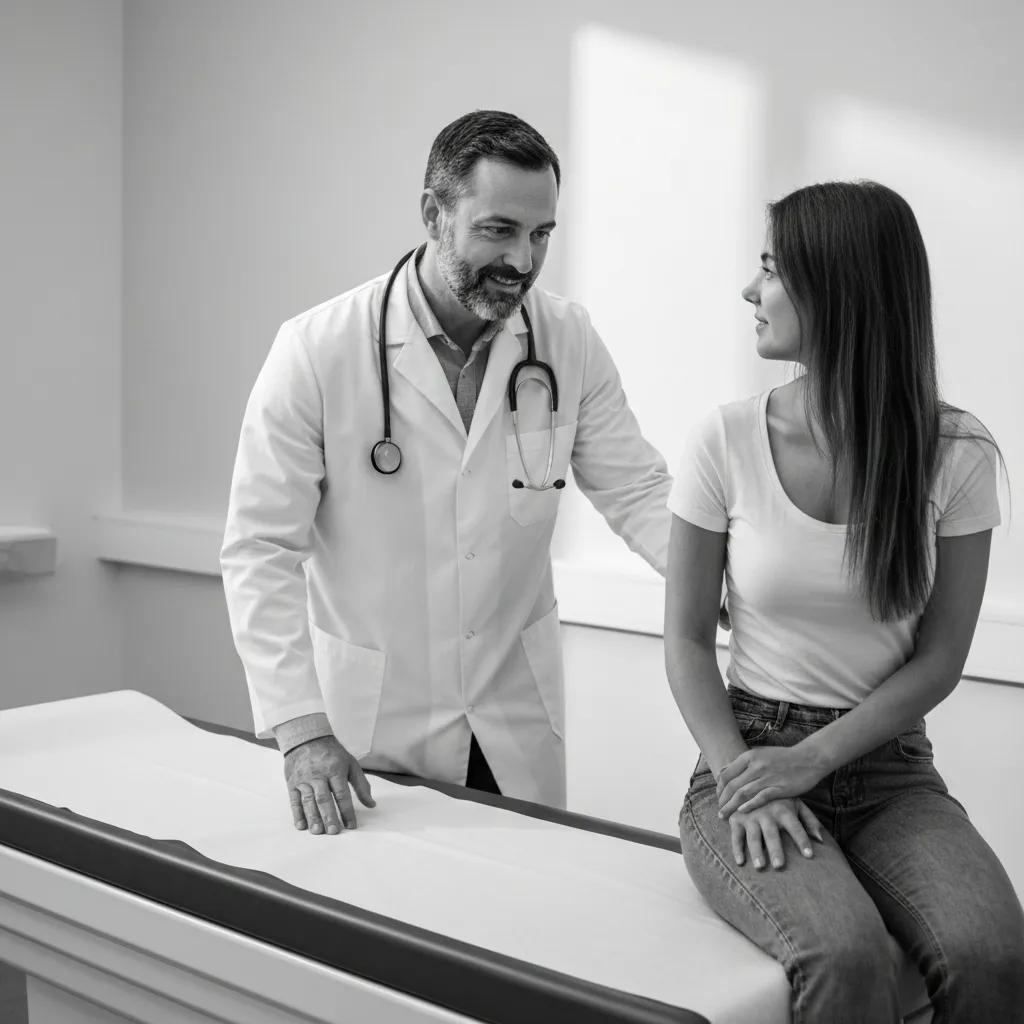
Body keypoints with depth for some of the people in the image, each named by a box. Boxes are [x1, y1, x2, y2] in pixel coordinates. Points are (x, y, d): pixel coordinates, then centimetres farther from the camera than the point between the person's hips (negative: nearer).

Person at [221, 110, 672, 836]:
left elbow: (637, 490, -2)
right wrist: (300, 729, -21)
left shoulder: (569, 341, -6)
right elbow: (261, 547, -15)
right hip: (368, 721, -2)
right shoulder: (318, 350, -16)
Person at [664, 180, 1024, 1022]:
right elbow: (687, 640, 1)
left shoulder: (954, 454, -4)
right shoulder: (727, 441, -4)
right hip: (747, 757, -1)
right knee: (845, 954, -31)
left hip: (889, 767, 2)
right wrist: (742, 775, -14)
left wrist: (808, 761, -12)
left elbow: (939, 660, -1)